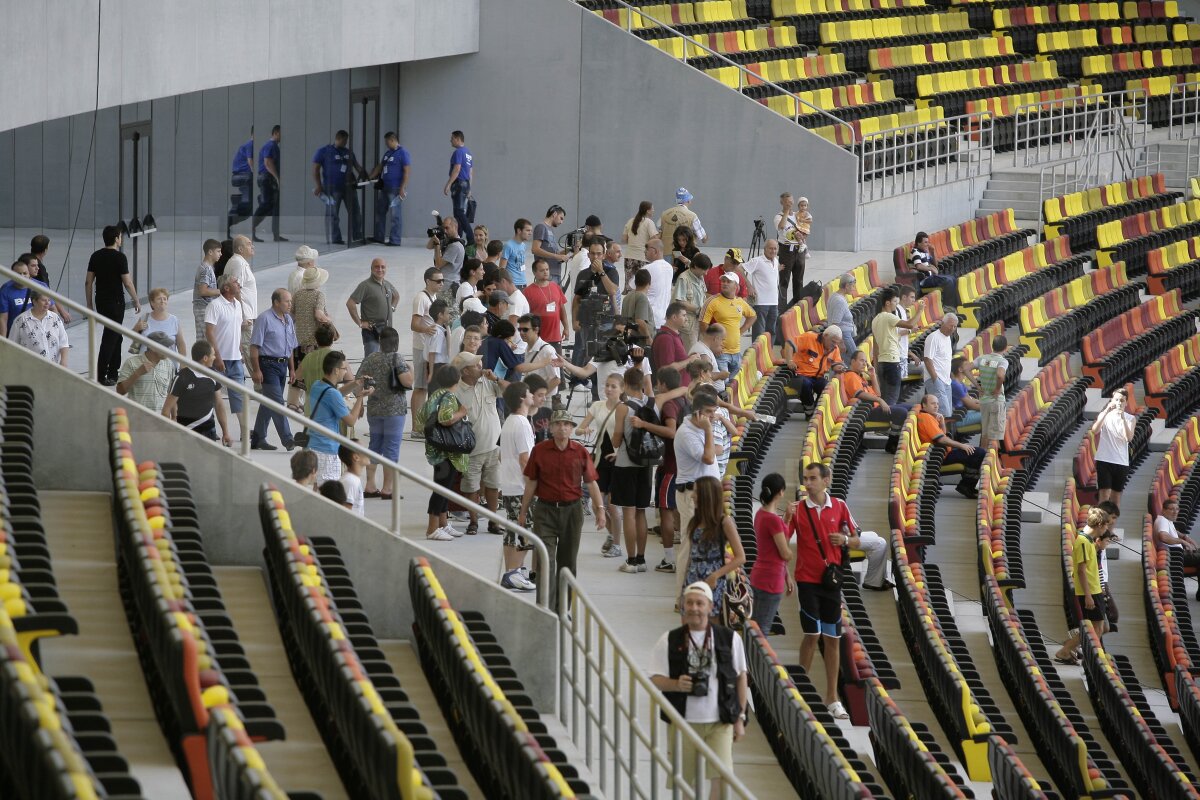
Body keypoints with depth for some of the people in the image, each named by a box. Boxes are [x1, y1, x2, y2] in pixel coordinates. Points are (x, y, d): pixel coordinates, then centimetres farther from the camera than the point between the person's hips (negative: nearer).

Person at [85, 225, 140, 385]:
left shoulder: (96, 256, 5)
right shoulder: (119, 257, -13)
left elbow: (88, 282, 5)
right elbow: (127, 283, -14)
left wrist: (90, 304, 13)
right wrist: (136, 301, -2)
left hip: (100, 302, 7)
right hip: (115, 302, -7)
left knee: (115, 335, 18)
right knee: (110, 337, -5)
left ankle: (113, 373, 23)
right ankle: (101, 376, -9)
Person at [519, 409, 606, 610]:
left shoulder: (580, 452, 2)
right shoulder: (539, 451, -1)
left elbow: (590, 482, 4)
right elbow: (531, 483, 5)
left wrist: (600, 508, -5)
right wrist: (523, 511, 6)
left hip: (572, 511, 2)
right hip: (545, 510, -2)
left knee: (567, 561, 9)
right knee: (545, 561, -11)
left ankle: (563, 609, 20)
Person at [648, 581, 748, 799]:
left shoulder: (729, 638, 2)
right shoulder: (669, 641, 1)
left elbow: (741, 677, 9)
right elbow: (656, 679, 2)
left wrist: (740, 718, 5)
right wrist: (676, 685, -20)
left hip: (720, 723, -1)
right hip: (683, 722, 1)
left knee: (721, 777, -15)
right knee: (685, 781, 7)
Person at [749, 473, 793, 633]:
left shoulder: (760, 514, 7)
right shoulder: (773, 519, -21)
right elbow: (785, 554, -14)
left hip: (758, 576, 9)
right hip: (771, 579, -9)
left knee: (755, 629, 14)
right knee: (762, 631, -3)